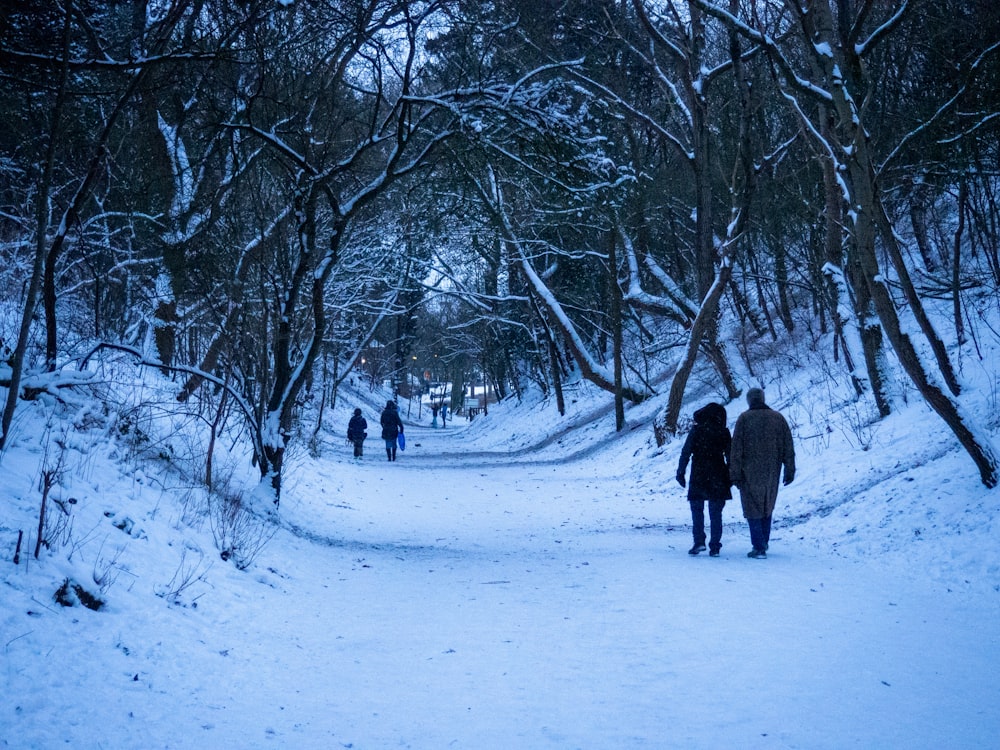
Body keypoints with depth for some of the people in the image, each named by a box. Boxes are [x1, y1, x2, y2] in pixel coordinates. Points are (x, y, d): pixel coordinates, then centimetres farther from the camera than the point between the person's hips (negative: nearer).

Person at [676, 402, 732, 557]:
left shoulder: (696, 431, -4)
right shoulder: (724, 433, 1)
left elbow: (686, 452, -5)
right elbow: (730, 456, 3)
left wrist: (680, 472, 1)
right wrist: (730, 476, 11)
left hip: (698, 477, -2)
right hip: (718, 479, 2)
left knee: (697, 510, 11)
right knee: (716, 514, 8)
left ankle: (699, 541, -2)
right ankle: (714, 546, 5)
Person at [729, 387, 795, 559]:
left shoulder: (744, 419, -7)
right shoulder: (778, 418, 4)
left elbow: (736, 448, -10)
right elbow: (788, 447, 4)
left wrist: (735, 474, -6)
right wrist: (790, 470, 10)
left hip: (750, 473, -4)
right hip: (772, 473, 4)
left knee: (753, 509, 4)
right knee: (768, 507, 20)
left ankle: (759, 547, -1)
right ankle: (764, 542, 27)